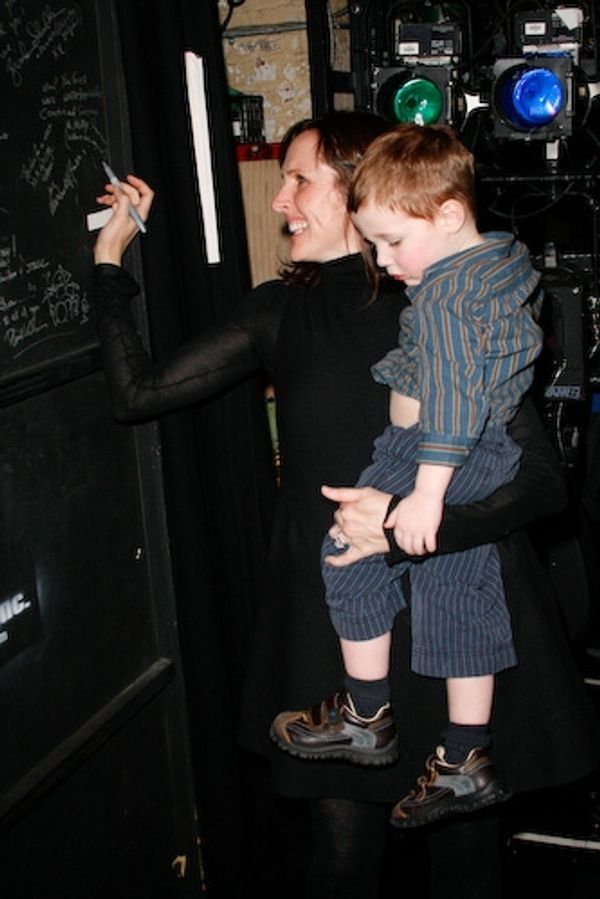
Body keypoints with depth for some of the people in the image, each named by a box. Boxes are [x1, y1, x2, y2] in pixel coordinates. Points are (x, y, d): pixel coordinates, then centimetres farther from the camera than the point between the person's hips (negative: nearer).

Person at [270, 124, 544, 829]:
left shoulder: (443, 295, -19)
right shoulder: (511, 264, 10)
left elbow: (451, 395, -26)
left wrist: (427, 490, -29)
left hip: (432, 452, -9)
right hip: (494, 456, 10)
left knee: (350, 555, 7)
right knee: (460, 600, 14)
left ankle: (366, 718, 15)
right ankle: (466, 763, 21)